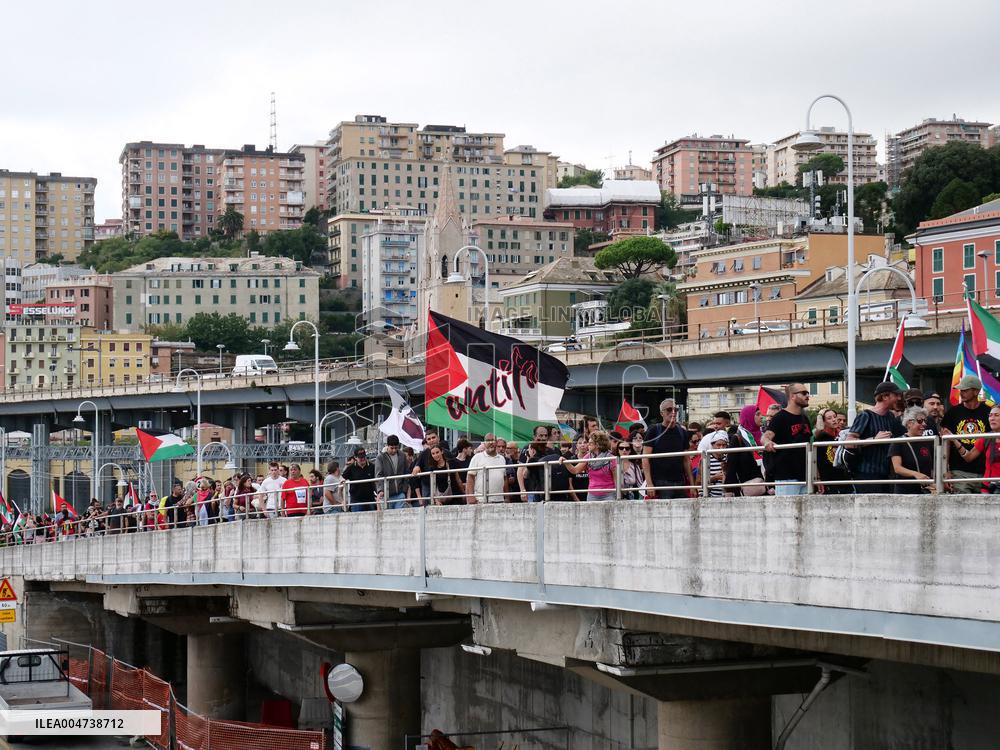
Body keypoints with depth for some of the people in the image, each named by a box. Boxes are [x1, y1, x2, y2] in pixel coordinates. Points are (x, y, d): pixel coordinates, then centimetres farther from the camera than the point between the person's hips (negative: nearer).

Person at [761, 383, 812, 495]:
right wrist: (767, 442, -48)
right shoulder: (780, 418, -7)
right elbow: (766, 436, -22)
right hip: (786, 477, -7)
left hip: (804, 476, 8)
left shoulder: (804, 419, 17)